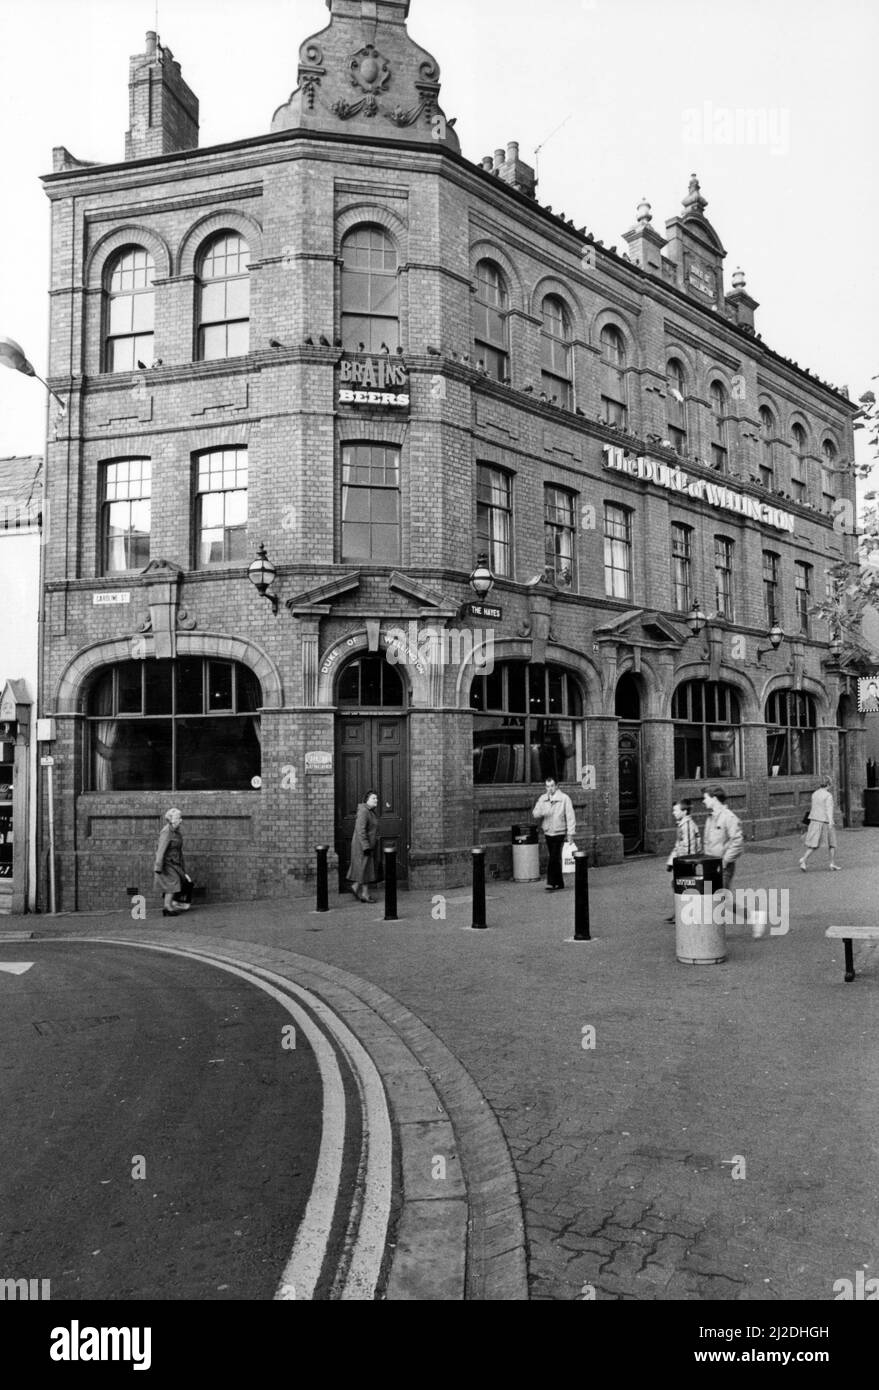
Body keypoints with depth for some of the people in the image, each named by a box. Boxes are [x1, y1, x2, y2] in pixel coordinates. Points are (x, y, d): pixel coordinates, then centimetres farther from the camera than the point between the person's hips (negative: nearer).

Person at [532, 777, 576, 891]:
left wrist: (570, 834, -11)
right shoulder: (542, 799, 7)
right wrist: (541, 813, -18)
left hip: (560, 833, -5)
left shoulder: (564, 798, -6)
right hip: (548, 833, 5)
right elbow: (535, 814, 5)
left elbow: (570, 817, -7)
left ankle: (551, 884, -9)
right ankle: (559, 883, 21)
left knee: (554, 859, -11)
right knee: (555, 859, 11)